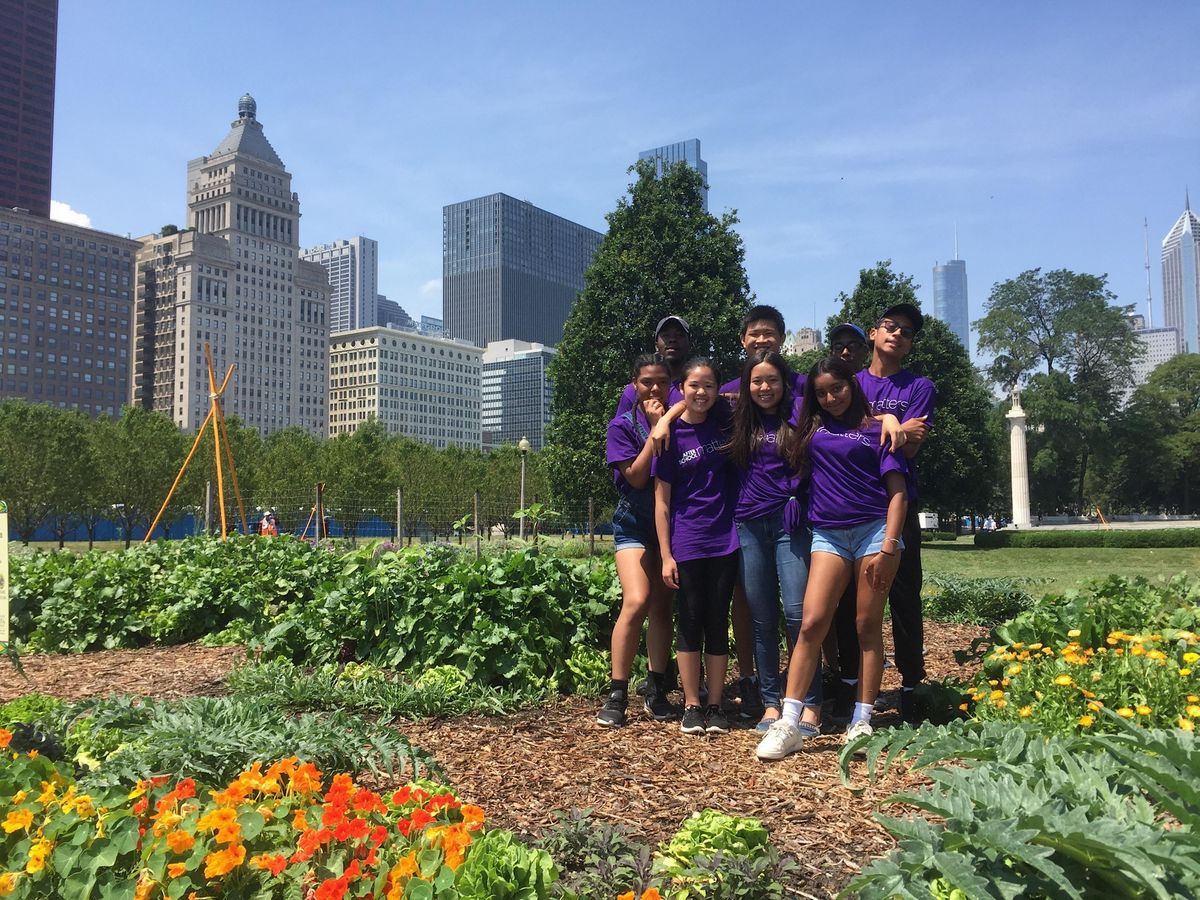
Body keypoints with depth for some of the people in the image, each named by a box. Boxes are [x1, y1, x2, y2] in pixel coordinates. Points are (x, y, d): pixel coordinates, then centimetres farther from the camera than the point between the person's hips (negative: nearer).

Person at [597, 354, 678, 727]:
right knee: (637, 601, -18)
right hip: (635, 524, -3)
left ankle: (656, 691, 15)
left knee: (662, 607, 4)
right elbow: (636, 476, -14)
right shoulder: (623, 425, -5)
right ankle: (616, 695, -10)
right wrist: (655, 428, -16)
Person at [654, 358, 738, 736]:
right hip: (686, 544, -2)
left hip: (724, 541, 2)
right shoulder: (671, 435, -3)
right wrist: (666, 555, -7)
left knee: (718, 622, 6)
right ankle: (691, 705, 12)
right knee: (689, 621, 3)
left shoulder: (725, 426, 4)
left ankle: (715, 706, 14)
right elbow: (662, 501, -3)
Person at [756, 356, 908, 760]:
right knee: (812, 623, -9)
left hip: (874, 529, -2)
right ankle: (789, 724, -9)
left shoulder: (877, 429, 6)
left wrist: (889, 545, -10)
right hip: (828, 534, 2)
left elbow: (897, 491, 0)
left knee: (868, 626, 1)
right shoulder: (812, 428, 14)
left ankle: (861, 723, 7)